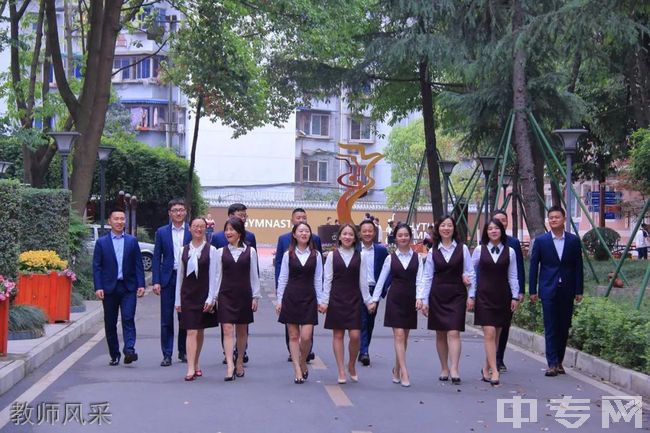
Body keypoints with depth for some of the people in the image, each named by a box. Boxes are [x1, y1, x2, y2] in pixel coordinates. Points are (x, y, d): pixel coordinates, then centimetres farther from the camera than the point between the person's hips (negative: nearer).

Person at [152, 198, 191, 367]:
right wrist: (156, 281, -5)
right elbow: (156, 258, 3)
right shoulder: (162, 232, 5)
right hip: (168, 279, 0)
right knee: (166, 319, 0)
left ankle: (183, 352, 19)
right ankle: (167, 355, 5)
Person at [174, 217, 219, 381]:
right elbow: (179, 276, 9)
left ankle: (196, 364, 24)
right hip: (188, 294, 1)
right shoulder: (184, 251, 5)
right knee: (191, 332, -6)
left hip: (204, 295, -1)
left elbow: (213, 276, -4)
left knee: (200, 331, 10)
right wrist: (177, 300, 8)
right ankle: (191, 369, -10)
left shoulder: (211, 250, -2)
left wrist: (211, 298, -10)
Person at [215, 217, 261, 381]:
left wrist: (255, 296, 2)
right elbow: (218, 275, 6)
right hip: (226, 294, 0)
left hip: (244, 295, 0)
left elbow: (254, 275, 4)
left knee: (242, 330, 10)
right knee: (227, 329, -9)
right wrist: (215, 297, 4)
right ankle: (230, 366, -15)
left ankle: (240, 363, 26)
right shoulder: (221, 252, 4)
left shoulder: (250, 251, 2)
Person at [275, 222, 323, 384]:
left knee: (306, 337, -7)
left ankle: (303, 363, 19)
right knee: (293, 336, 2)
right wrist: (279, 300, 2)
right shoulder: (288, 255, 3)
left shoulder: (316, 255, 5)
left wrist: (320, 300, 4)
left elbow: (318, 280, 7)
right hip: (291, 297, 0)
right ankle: (298, 370, 7)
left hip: (309, 298, 0)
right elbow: (282, 279, 5)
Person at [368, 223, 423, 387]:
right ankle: (404, 373, -13)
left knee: (404, 336, 8)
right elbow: (381, 280, 6)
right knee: (399, 336, -9)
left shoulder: (417, 258, 5)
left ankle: (397, 370, 20)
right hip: (395, 299, -2)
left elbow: (419, 280, -2)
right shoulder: (390, 258, 3)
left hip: (410, 299, 2)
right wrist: (374, 299, 1)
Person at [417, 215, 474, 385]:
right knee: (440, 334, 6)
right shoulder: (433, 251, 6)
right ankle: (444, 368, 15)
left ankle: (454, 369, -14)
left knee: (454, 332, -11)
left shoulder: (462, 249, 3)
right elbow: (427, 277, 5)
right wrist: (422, 299, -2)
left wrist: (468, 279, -14)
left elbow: (470, 272, 7)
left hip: (456, 295, -2)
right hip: (437, 295, 2)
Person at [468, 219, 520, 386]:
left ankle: (486, 368, 18)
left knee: (496, 335, 6)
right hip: (484, 296, -2)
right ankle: (494, 371, -11)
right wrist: (471, 296, 2)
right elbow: (473, 274, 5)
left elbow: (512, 276, 6)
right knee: (489, 334, -10)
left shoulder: (510, 252, 5)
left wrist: (515, 296, 1)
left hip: (502, 297, 2)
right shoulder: (479, 250, 2)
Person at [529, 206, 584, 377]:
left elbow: (578, 266, 5)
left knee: (564, 328, 7)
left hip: (567, 291, 2)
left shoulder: (574, 240, 4)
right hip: (549, 290, -2)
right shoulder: (541, 240, 1)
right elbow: (534, 266, 3)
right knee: (550, 328, -5)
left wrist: (579, 290, 1)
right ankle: (552, 364, -5)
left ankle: (559, 361, 17)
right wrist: (533, 291, -1)